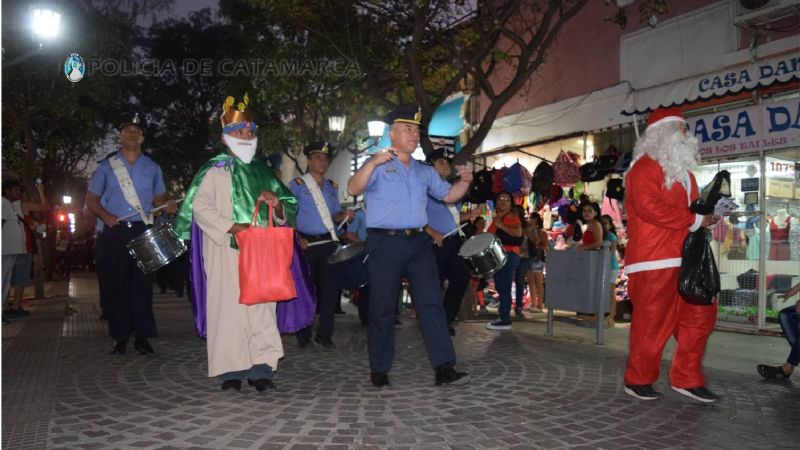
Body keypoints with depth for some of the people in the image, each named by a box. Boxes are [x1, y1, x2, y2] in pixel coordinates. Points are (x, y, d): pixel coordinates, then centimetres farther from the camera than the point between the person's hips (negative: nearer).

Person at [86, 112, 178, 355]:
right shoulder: (106, 166, 9)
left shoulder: (152, 167, 14)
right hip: (115, 232, 0)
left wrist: (167, 205, -5)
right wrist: (105, 214, -10)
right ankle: (120, 338, 7)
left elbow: (158, 197, 18)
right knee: (116, 284, 0)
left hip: (143, 231, 1)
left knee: (143, 284, -2)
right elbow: (91, 199, 9)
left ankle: (143, 336, 3)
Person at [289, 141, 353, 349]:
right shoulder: (297, 185, -1)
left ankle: (324, 334, 14)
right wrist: (297, 239, -15)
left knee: (330, 287, 3)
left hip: (329, 243, 4)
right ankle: (303, 333, 17)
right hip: (307, 244, -4)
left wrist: (345, 214, -3)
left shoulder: (332, 187, 14)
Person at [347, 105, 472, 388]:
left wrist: (465, 181, 4)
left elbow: (448, 195, 23)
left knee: (431, 303, -1)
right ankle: (379, 370, 14)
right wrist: (372, 163, -28)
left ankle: (444, 367, 0)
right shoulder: (377, 167, 1)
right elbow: (353, 189, -15)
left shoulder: (425, 172, 19)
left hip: (419, 242, 5)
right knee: (383, 308, 2)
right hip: (385, 243, -5)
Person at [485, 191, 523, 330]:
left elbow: (518, 233, -20)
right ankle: (504, 318, 15)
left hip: (508, 255, -9)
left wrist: (502, 226, -23)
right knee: (500, 287, 10)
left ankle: (505, 321, -14)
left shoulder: (512, 216, -4)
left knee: (504, 288, -13)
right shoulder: (495, 217, 22)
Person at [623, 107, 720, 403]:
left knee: (700, 315, 9)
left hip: (684, 259, 9)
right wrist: (694, 220, -15)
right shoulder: (646, 166, -6)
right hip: (654, 260, -9)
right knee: (652, 322, -3)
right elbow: (648, 206, -19)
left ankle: (686, 379, 21)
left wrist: (707, 215, 7)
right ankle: (638, 380, 13)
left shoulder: (682, 170, 24)